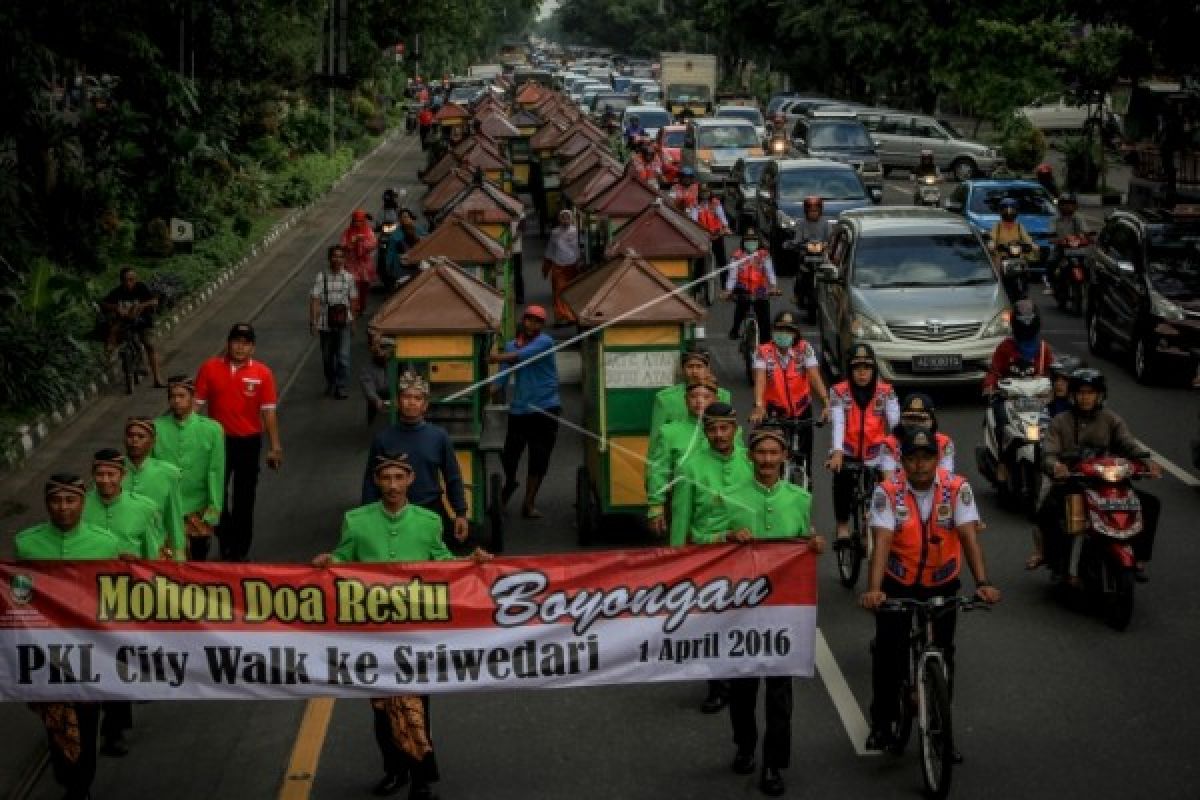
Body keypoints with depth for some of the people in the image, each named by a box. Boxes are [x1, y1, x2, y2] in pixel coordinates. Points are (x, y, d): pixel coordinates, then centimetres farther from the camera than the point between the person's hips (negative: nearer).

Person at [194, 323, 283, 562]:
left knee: (244, 497, 8)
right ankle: (225, 543, 28)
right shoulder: (209, 368, -5)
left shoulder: (263, 373, -8)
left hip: (248, 441, -1)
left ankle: (240, 550, 20)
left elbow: (269, 411, -6)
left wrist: (275, 447, -9)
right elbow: (197, 403, -1)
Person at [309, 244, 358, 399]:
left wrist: (353, 322, 13)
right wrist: (313, 322, -18)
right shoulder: (322, 277, -7)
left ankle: (342, 387, -3)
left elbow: (353, 300, 9)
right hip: (326, 323, 0)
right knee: (327, 357, 13)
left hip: (343, 323, 0)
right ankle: (330, 385, 31)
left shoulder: (349, 277, 0)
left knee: (343, 356, -9)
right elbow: (314, 300, -11)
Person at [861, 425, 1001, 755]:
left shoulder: (957, 488, -15)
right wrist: (873, 590, -39)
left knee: (942, 653, 4)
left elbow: (969, 536, -22)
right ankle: (881, 722, 17)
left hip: (942, 583, 1)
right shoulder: (888, 492, -18)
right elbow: (882, 542, -26)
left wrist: (982, 583, -35)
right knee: (888, 651, -2)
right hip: (898, 582, -1)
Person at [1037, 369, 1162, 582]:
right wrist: (1055, 465, -33)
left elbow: (1129, 443, -4)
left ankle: (1139, 558, -2)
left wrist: (1146, 459, -26)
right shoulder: (1060, 422, 6)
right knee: (1047, 512, -33)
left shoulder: (1111, 420, 11)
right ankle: (1059, 562, -16)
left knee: (1151, 503, -12)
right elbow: (1048, 453, -8)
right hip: (1069, 482, -2)